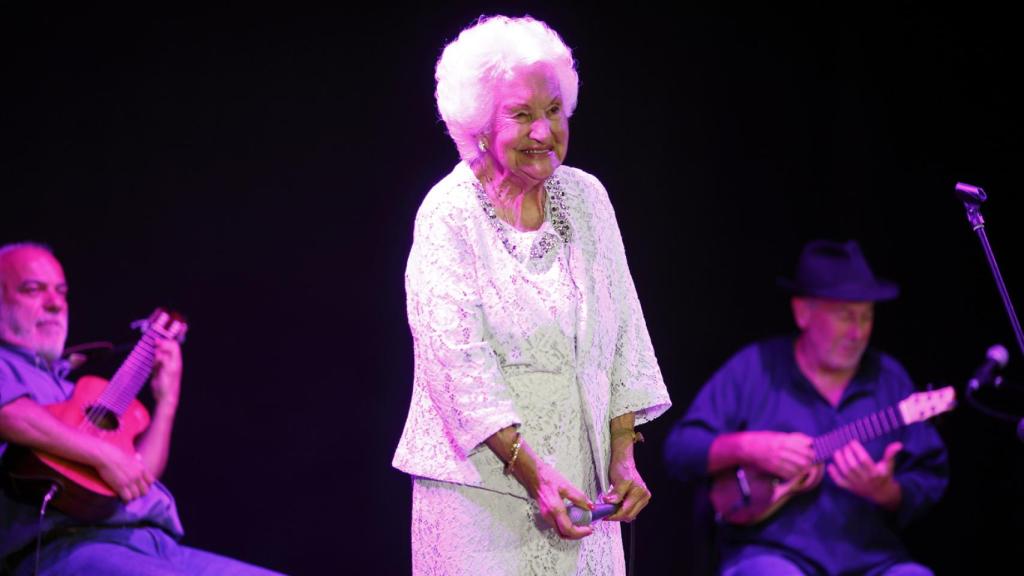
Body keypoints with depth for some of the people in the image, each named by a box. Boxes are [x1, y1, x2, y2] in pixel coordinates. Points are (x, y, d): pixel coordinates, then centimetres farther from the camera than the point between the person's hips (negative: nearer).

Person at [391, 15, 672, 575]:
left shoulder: (585, 198, 8)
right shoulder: (448, 215, -8)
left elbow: (623, 335, 9)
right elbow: (459, 361, -15)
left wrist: (623, 456, 0)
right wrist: (531, 470, -21)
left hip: (581, 477, 5)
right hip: (482, 481, -5)